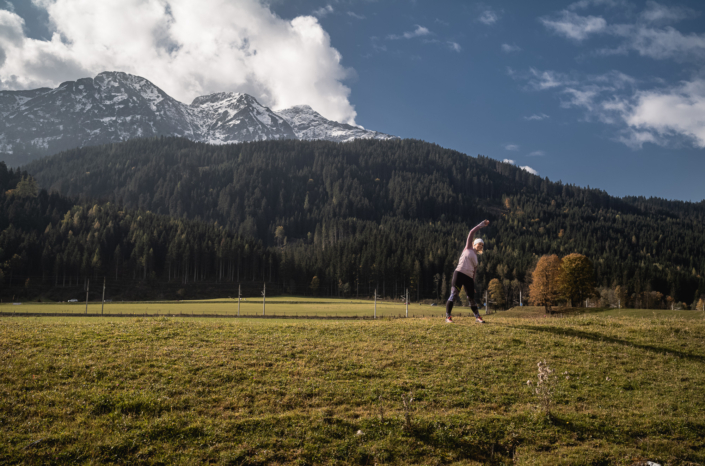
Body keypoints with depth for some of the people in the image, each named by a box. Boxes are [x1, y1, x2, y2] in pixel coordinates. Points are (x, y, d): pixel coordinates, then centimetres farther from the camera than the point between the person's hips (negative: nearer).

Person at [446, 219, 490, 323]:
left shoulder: (475, 257, 26)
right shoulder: (468, 248, 13)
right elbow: (471, 233, 7)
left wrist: (473, 286, 16)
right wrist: (481, 224, 12)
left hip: (469, 278, 6)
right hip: (459, 273, -6)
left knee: (471, 298, 7)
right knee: (454, 295, -15)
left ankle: (477, 317, 18)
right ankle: (448, 317, -17)